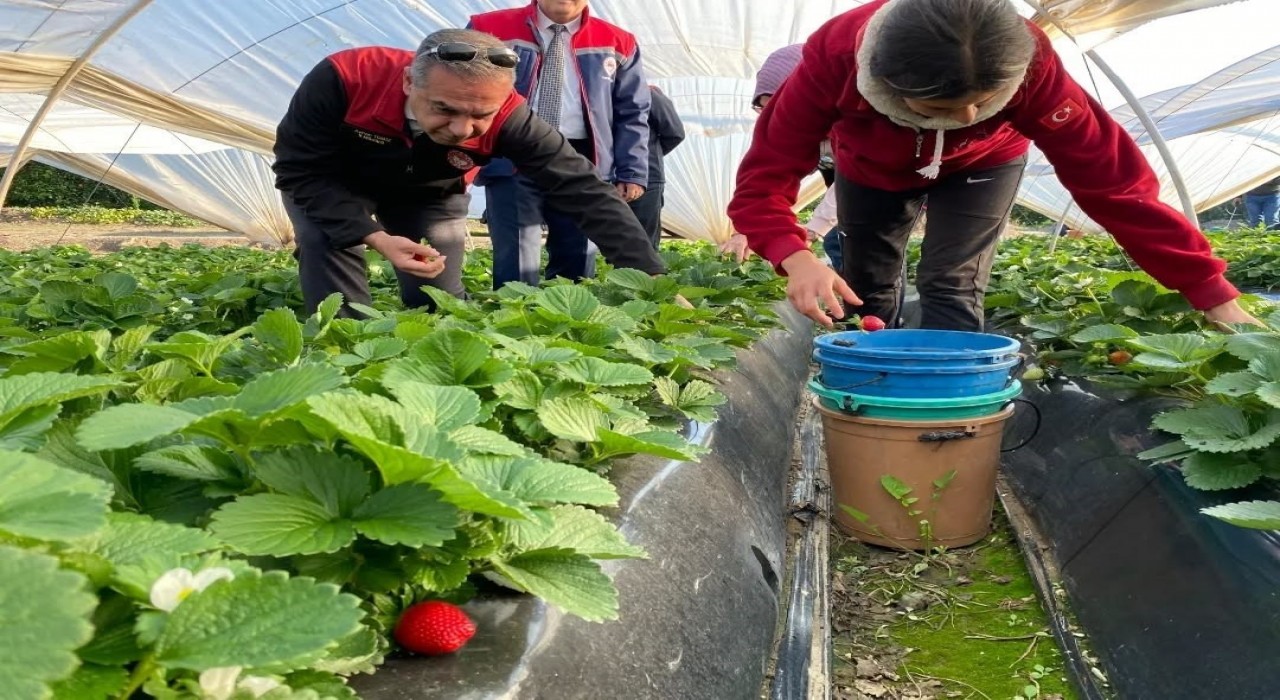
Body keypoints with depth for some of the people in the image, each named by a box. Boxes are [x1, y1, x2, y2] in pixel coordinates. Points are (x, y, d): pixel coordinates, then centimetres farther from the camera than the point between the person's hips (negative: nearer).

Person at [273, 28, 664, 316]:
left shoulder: (507, 118, -36)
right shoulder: (342, 80, -40)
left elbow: (583, 191, -38)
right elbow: (300, 172, -29)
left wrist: (651, 278, -46)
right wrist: (375, 237, -42)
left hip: (429, 196, 2)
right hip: (332, 186, -1)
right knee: (330, 253, -23)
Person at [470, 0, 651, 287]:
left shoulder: (618, 44, 8)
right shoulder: (489, 31, 4)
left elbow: (632, 115, 10)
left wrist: (632, 172, 0)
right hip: (511, 161, -2)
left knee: (576, 266, 7)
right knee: (516, 266, -6)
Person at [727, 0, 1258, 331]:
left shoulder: (1027, 66, -40)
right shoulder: (836, 58, -42)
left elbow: (1113, 177, -37)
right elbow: (763, 177, -40)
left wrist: (1215, 296, -37)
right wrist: (796, 260, -61)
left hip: (981, 165, -1)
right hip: (870, 167, 1)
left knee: (951, 288, -18)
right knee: (867, 293, 8)